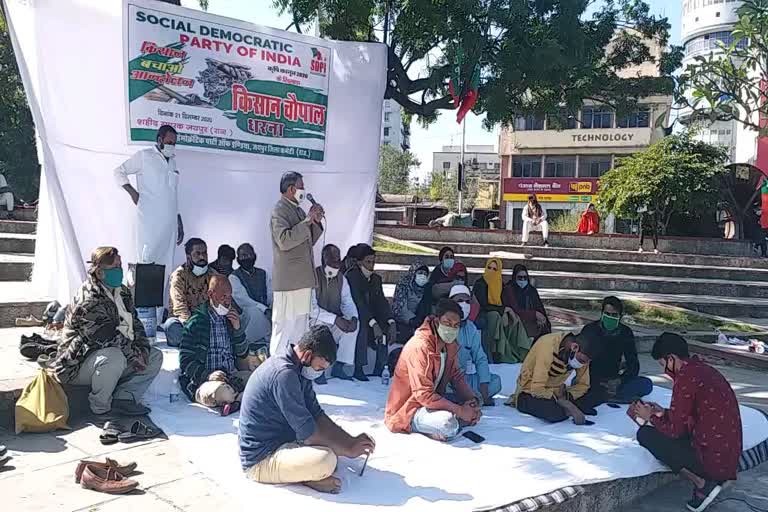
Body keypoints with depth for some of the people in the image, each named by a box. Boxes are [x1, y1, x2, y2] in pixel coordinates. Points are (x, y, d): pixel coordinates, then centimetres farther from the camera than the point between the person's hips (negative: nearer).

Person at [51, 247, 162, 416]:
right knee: (114, 357, -39)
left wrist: (142, 349, -6)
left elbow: (135, 324, 11)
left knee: (155, 356, 1)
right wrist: (134, 355, -20)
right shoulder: (88, 301, -22)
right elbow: (107, 337, -28)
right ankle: (100, 408, -15)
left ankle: (123, 398, -10)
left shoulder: (123, 293, 7)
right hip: (78, 365, -9)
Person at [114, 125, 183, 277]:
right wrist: (133, 192, -8)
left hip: (169, 221, 6)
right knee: (147, 259, -11)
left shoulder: (172, 161, 21)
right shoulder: (144, 156, 3)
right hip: (150, 220, -6)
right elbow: (119, 172, 7)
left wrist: (179, 221, 20)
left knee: (166, 265, 3)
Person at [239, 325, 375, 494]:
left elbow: (316, 415, 7)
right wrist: (348, 449, -14)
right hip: (261, 460, -10)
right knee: (327, 460, -30)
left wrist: (351, 441, -3)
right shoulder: (284, 374, -27)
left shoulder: (298, 368, 4)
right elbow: (307, 432, -24)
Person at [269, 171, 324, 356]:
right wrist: (307, 221, -19)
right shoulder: (280, 210, -9)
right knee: (284, 327, -6)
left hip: (303, 279, 9)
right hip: (288, 281, -9)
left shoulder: (299, 210, 17)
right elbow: (284, 241, -23)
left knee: (300, 329, 14)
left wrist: (316, 222, 7)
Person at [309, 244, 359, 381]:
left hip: (334, 322, 5)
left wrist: (353, 317, -21)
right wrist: (335, 319, -30)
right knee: (322, 326, -37)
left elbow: (348, 303, 2)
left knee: (355, 324, -20)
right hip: (314, 321, -5)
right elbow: (312, 308, -21)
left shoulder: (341, 278, 6)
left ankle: (338, 367, -14)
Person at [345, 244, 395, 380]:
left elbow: (382, 302, -4)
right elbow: (358, 302, -25)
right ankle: (358, 369, -29)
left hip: (371, 317, 6)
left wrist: (392, 323, -22)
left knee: (387, 326, -17)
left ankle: (379, 369, -10)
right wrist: (374, 324, -36)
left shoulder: (376, 278, 8)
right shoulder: (352, 276, -12)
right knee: (363, 324, -34)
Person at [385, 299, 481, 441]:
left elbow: (456, 376, 9)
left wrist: (472, 400, -10)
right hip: (408, 410, -8)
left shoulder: (451, 344, 1)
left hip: (435, 400, 8)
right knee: (448, 424, -32)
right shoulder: (420, 346, -26)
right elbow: (424, 394, -28)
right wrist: (460, 410, -26)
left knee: (474, 409, -2)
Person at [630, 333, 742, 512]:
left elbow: (674, 430, -14)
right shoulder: (705, 370, 10)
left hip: (712, 460, -9)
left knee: (645, 434, -3)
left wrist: (650, 417, 4)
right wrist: (663, 413, 17)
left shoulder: (686, 377, -18)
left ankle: (702, 484, -3)